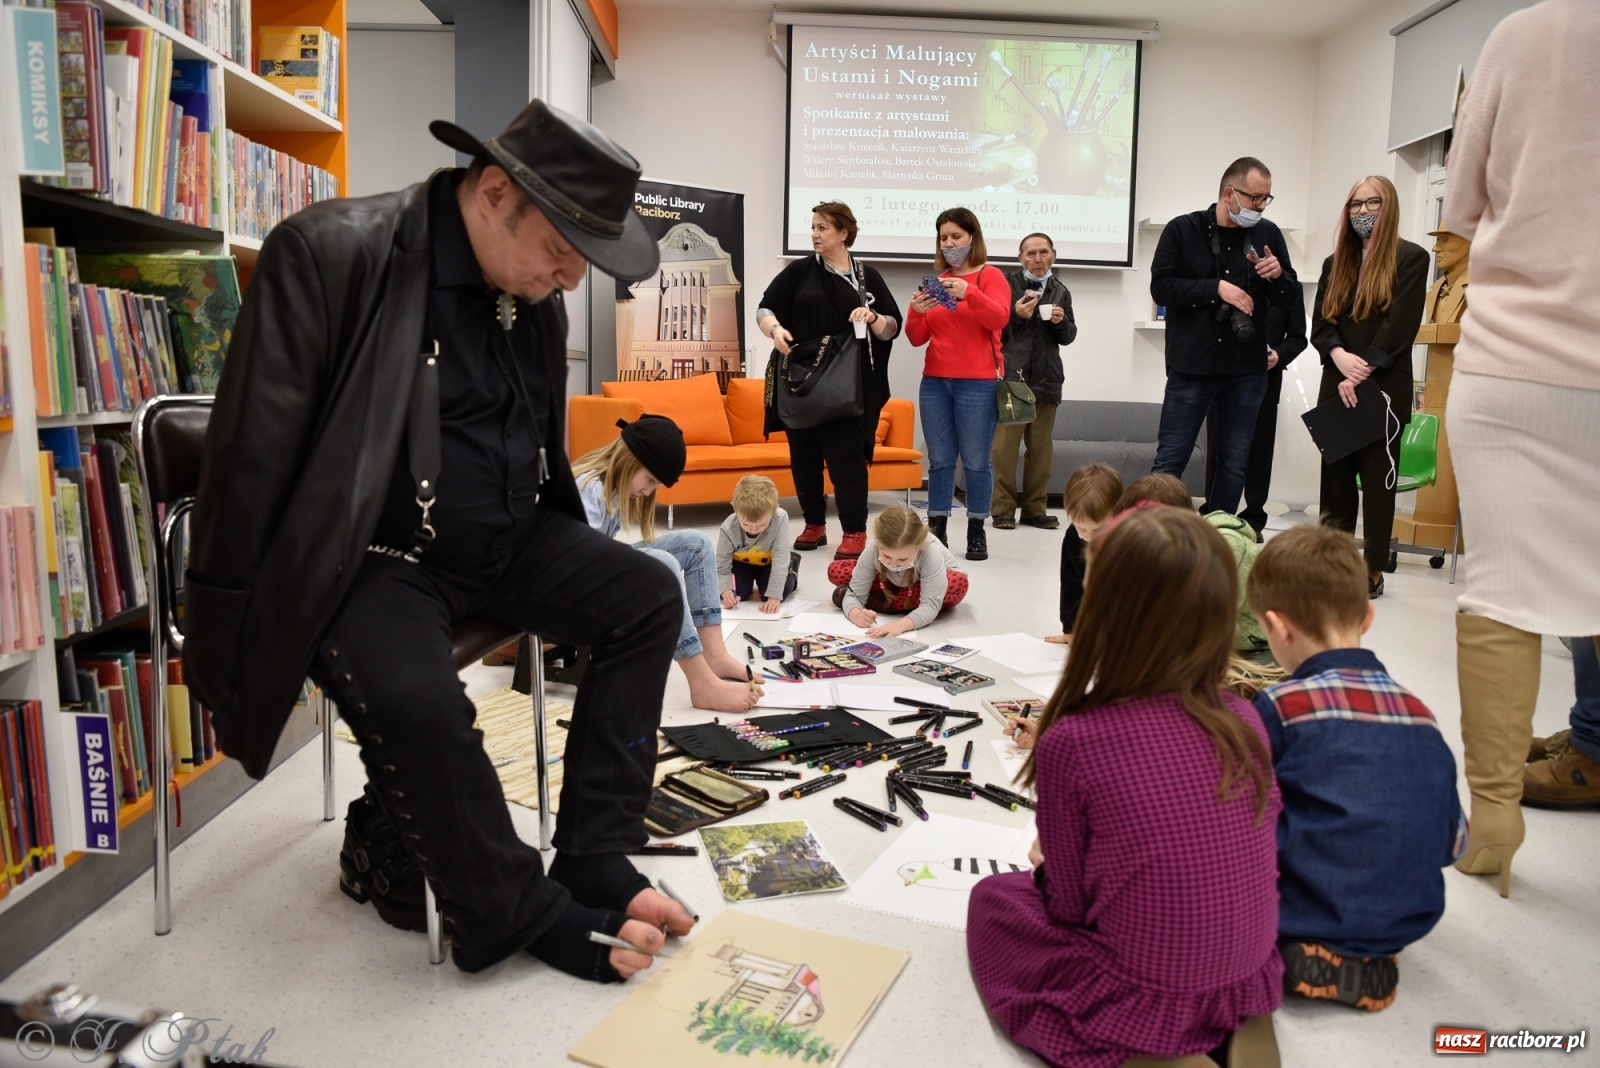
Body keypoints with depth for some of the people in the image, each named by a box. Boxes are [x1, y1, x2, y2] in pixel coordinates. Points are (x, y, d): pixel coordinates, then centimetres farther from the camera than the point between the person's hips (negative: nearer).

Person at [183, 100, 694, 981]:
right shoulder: (329, 254, -16)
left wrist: (566, 567, 17)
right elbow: (252, 458, -16)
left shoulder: (537, 298, 4)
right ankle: (525, 912, -8)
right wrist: (222, 648, -14)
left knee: (647, 596, -8)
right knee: (414, 701, -32)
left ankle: (595, 861, -2)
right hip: (374, 559, -6)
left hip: (504, 546, 7)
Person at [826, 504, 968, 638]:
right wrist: (856, 614, -49)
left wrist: (901, 624, -59)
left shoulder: (930, 552, -40)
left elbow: (930, 606, -43)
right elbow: (855, 594, -27)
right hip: (896, 586, 1)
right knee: (835, 571, -15)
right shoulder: (873, 550, -32)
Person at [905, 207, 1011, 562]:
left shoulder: (991, 276, 2)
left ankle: (976, 532, 5)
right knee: (940, 460, 4)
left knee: (976, 461, -3)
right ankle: (936, 529, 8)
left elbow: (999, 318, -16)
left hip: (978, 383, -4)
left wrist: (969, 293, -32)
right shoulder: (935, 281, 13)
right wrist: (916, 313, -13)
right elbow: (917, 338, 8)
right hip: (935, 382, 4)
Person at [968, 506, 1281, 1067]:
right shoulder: (1244, 722, -7)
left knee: (994, 898, 19)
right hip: (1252, 986, 5)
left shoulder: (1071, 742, -21)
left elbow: (1069, 906, -10)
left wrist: (1046, 866, 13)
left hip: (1140, 1006, -5)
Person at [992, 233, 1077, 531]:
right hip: (1010, 376, -4)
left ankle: (1034, 508, 14)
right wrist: (1016, 314, -15)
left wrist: (1062, 321, -3)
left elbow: (1068, 336, 17)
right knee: (1005, 444, -5)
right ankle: (1003, 508, 1)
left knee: (1041, 447, 6)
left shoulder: (1061, 292, 15)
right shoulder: (1006, 283, 2)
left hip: (1046, 379, 4)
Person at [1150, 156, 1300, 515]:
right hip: (1191, 366, -3)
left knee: (1234, 464, 9)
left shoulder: (1268, 234, 5)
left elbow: (1291, 299, 8)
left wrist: (1278, 276, -13)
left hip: (1247, 370, 3)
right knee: (1170, 461, 0)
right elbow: (1161, 287, -11)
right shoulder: (1183, 229, -2)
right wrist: (1216, 287, -19)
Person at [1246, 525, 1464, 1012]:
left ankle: (1299, 957, -9)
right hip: (1410, 921, 6)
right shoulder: (1419, 713, 2)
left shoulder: (1280, 706, -13)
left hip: (1309, 919, -6)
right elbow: (1451, 842, 9)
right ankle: (1368, 958, 7)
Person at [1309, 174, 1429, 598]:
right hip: (1336, 388, 5)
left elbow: (1401, 326, -9)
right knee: (1335, 478, 5)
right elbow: (1320, 323, 5)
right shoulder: (1335, 263, 15)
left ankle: (1373, 571, 4)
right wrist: (1340, 356, -14)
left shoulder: (1411, 258, 1)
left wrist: (1362, 374, -16)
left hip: (1384, 389, -4)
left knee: (1377, 481, -1)